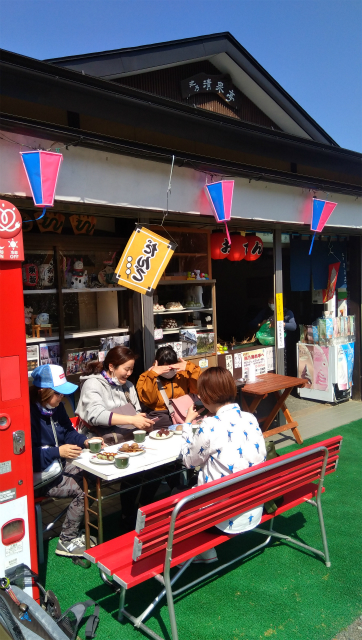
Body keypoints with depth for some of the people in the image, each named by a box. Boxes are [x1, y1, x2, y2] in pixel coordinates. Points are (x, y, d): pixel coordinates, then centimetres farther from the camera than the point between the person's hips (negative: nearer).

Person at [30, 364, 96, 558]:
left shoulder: (55, 406, 2)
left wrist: (85, 441, -4)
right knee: (82, 490, -17)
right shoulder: (30, 413, -25)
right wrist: (58, 452, -33)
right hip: (39, 476, -8)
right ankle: (66, 542, 0)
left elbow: (68, 431, 14)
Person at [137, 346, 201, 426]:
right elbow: (147, 399, -12)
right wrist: (152, 375, -19)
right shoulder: (148, 377, 2)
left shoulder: (183, 372, 8)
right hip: (160, 416, -1)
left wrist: (190, 368, -11)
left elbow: (196, 390, -4)